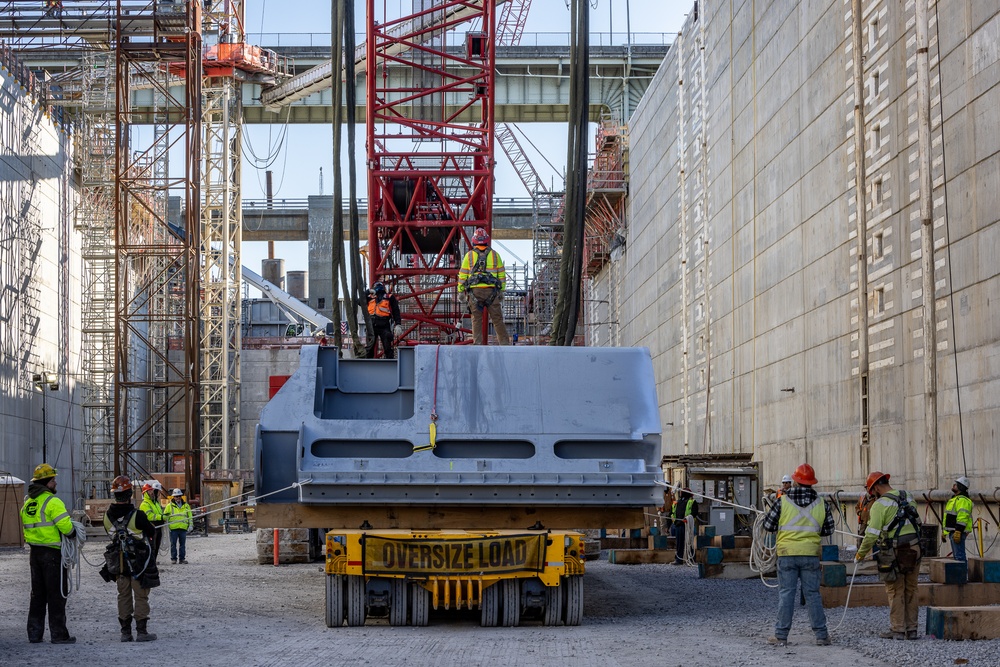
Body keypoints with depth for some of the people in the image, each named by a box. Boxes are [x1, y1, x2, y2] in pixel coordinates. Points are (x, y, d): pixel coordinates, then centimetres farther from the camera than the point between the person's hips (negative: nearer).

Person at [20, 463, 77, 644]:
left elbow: (28, 526, 13)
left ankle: (34, 633, 16)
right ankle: (59, 634, 0)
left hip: (34, 552, 8)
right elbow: (66, 526, -19)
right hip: (53, 553, -8)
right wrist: (73, 534, -1)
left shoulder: (27, 503, 11)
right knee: (56, 594, -2)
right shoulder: (52, 502, -15)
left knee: (37, 593, 14)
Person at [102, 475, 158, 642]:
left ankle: (125, 631, 16)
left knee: (123, 596, 14)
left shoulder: (108, 516, -7)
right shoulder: (137, 516, -22)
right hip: (139, 562, -4)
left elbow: (111, 534, 7)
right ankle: (141, 631, 6)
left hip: (119, 561, 5)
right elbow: (152, 531, -7)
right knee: (141, 597, 5)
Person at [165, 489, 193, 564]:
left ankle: (182, 558, 8)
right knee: (173, 544, 0)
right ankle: (173, 558, 7)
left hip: (183, 528, 2)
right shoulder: (170, 506, 6)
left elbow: (190, 516, 19)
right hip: (173, 528, -2)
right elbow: (165, 516, 7)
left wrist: (190, 525, 10)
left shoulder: (186, 506, 15)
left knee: (183, 544, 3)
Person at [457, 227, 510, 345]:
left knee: (477, 319, 4)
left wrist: (461, 291, 11)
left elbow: (462, 275, 6)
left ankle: (477, 343, 0)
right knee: (498, 319, 3)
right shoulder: (495, 255, 8)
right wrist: (502, 290, 15)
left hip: (474, 291, 0)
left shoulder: (469, 255, 6)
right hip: (492, 290, 0)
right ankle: (504, 342, 2)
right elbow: (502, 274, 9)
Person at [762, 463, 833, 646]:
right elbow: (829, 530, 10)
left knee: (786, 594, 3)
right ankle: (821, 635, 7)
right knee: (812, 594, 7)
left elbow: (768, 525, -1)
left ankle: (781, 635, 4)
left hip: (787, 554, -2)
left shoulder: (782, 501, -6)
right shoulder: (822, 504, 1)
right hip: (811, 554, 2)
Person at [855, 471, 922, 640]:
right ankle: (911, 629, 15)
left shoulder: (880, 504, -11)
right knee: (911, 590, 12)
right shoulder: (908, 498, 11)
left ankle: (897, 630, 4)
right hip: (914, 548, 6)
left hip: (895, 552, -6)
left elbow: (872, 534, -14)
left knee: (895, 591, 3)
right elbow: (917, 523, 14)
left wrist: (861, 553, -2)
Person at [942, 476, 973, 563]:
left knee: (959, 556, -14)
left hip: (958, 532, -11)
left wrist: (958, 532, -28)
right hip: (952, 532, 11)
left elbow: (962, 517, -22)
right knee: (956, 556, 14)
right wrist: (944, 532, 25)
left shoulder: (963, 500, -12)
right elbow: (947, 518, 27)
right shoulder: (953, 499, 22)